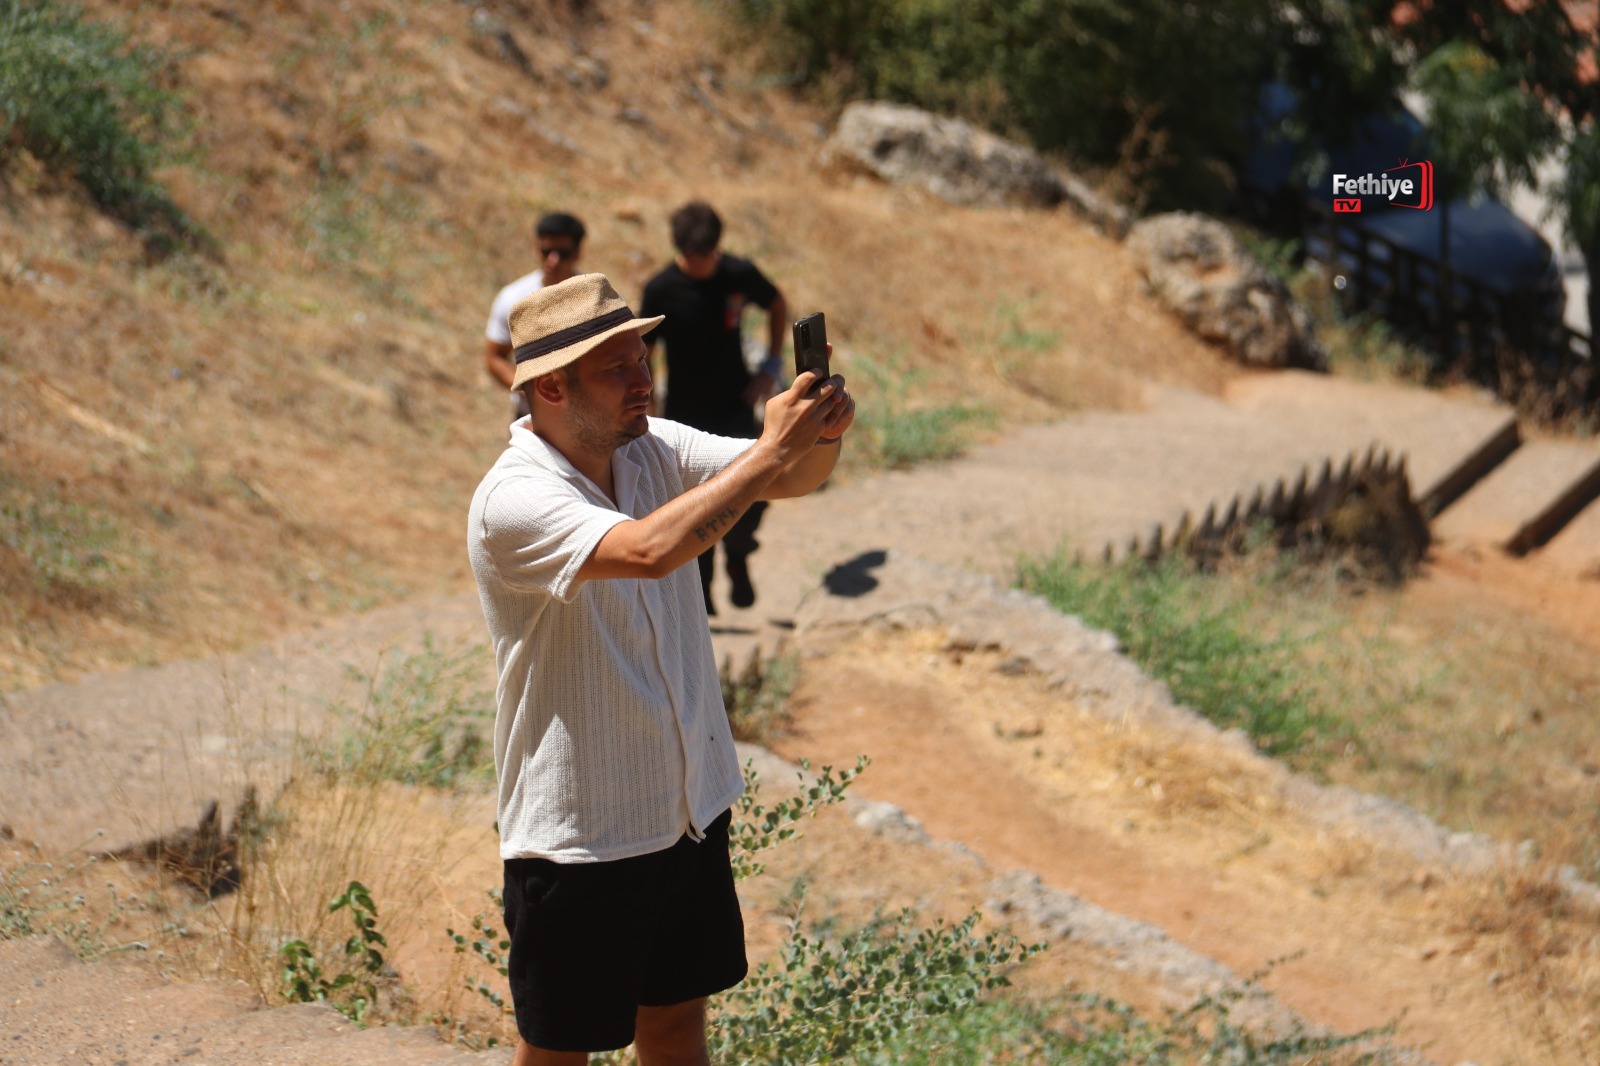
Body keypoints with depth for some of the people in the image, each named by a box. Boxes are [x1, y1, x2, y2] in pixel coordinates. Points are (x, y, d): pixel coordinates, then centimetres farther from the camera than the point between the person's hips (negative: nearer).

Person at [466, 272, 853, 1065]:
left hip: (688, 811, 7)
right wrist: (769, 450, -32)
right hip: (580, 840, -7)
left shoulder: (655, 450, 0)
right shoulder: (512, 502, -23)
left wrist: (820, 436, -28)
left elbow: (789, 480, -5)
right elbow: (649, 549, -38)